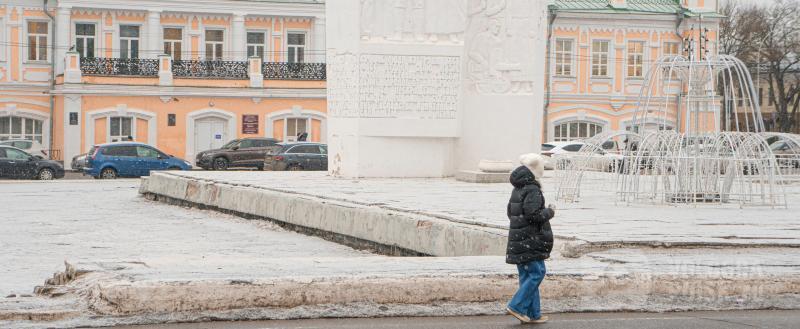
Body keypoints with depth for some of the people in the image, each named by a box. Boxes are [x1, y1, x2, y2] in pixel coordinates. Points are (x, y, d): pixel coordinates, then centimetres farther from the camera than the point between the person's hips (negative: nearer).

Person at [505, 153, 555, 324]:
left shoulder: (517, 189, 13)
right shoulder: (533, 190, -16)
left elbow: (510, 212, 21)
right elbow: (533, 215, -23)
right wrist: (549, 212, -6)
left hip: (517, 240, 9)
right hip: (530, 240, -9)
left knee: (526, 275, 10)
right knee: (537, 272, -5)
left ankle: (533, 314, 13)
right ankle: (516, 306, -10)